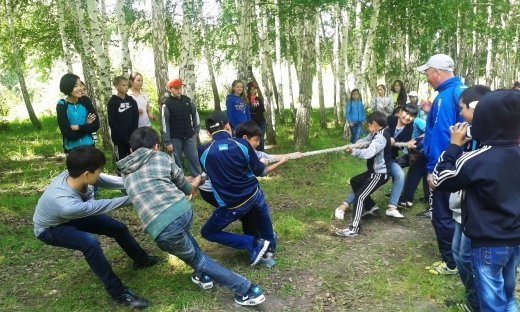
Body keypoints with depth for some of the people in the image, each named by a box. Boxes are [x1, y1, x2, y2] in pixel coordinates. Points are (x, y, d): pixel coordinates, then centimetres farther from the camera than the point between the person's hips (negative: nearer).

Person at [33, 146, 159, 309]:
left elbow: (105, 180, -15)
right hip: (50, 229, -7)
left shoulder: (73, 175, -29)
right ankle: (119, 293, -18)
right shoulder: (67, 205, -46)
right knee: (90, 242, -34)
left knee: (118, 228, 7)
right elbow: (101, 206, -33)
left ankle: (141, 259, 35)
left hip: (72, 216, 7)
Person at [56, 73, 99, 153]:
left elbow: (96, 125, -7)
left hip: (89, 146, 3)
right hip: (72, 149, -2)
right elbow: (68, 134, -17)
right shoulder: (61, 106, -12)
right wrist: (87, 125, -11)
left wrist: (78, 127, -17)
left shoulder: (85, 101, -5)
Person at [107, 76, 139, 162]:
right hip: (119, 139, -4)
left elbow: (136, 119, 5)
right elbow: (112, 123, -9)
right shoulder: (112, 102, -5)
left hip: (132, 138, 4)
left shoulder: (131, 100, 7)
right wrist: (124, 138, -14)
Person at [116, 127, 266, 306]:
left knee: (195, 258, 20)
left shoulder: (125, 173, 23)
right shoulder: (161, 157, 19)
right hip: (184, 211, 1)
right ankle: (203, 275, 38)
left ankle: (245, 290, 19)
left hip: (162, 229, -1)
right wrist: (195, 184, 50)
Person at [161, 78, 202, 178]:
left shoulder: (187, 100, 2)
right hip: (175, 138, -3)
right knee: (177, 161, 6)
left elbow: (195, 115, 11)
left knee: (194, 159, 7)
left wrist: (196, 131, 6)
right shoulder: (167, 104, -9)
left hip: (189, 136, 3)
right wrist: (167, 142, -12)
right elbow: (165, 124, -10)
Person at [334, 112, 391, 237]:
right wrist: (353, 146, -11)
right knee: (355, 181, 28)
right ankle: (370, 207, 40)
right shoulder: (377, 133, 5)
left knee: (359, 197, -18)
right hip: (374, 170, 11)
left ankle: (353, 228, -19)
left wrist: (354, 151, -49)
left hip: (379, 174, -11)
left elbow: (369, 153, -41)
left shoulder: (381, 137, -26)